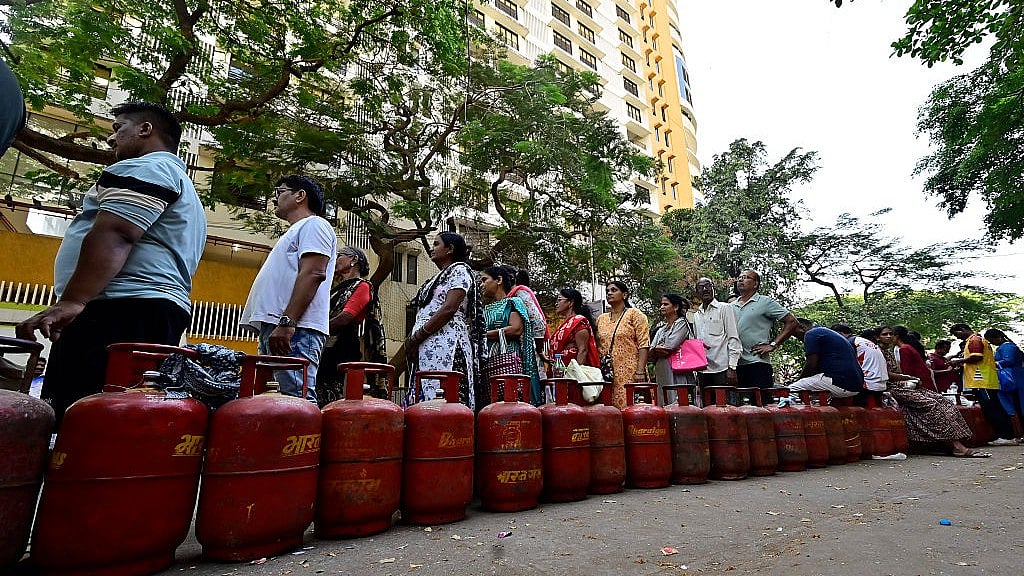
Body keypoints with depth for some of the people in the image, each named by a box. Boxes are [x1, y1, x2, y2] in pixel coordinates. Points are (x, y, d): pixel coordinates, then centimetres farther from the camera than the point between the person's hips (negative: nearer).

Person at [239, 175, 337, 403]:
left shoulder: (314, 224, 2)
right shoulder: (296, 231, 33)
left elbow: (313, 273, -14)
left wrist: (287, 321, -23)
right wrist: (274, 325, 21)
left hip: (295, 331, -10)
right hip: (273, 329, 10)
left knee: (296, 400, -16)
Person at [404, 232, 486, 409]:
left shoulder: (459, 270, 2)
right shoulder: (438, 277, 29)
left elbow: (449, 309, -13)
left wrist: (416, 337, -13)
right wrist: (412, 340, 8)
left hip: (445, 344, -9)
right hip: (427, 349, 9)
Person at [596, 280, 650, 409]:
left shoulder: (634, 314, 3)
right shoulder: (601, 319, 18)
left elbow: (643, 345, -5)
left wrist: (640, 371, -14)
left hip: (630, 373, -4)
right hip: (606, 374, 5)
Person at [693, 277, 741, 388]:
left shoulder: (725, 309, 1)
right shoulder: (696, 316, 17)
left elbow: (733, 339, -5)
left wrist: (732, 367, -13)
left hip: (722, 368, -5)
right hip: (703, 371, 5)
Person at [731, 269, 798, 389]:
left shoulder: (765, 302, 3)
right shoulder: (731, 306, 18)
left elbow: (791, 322, 0)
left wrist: (773, 345, -6)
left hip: (757, 363, -5)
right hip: (734, 364, 5)